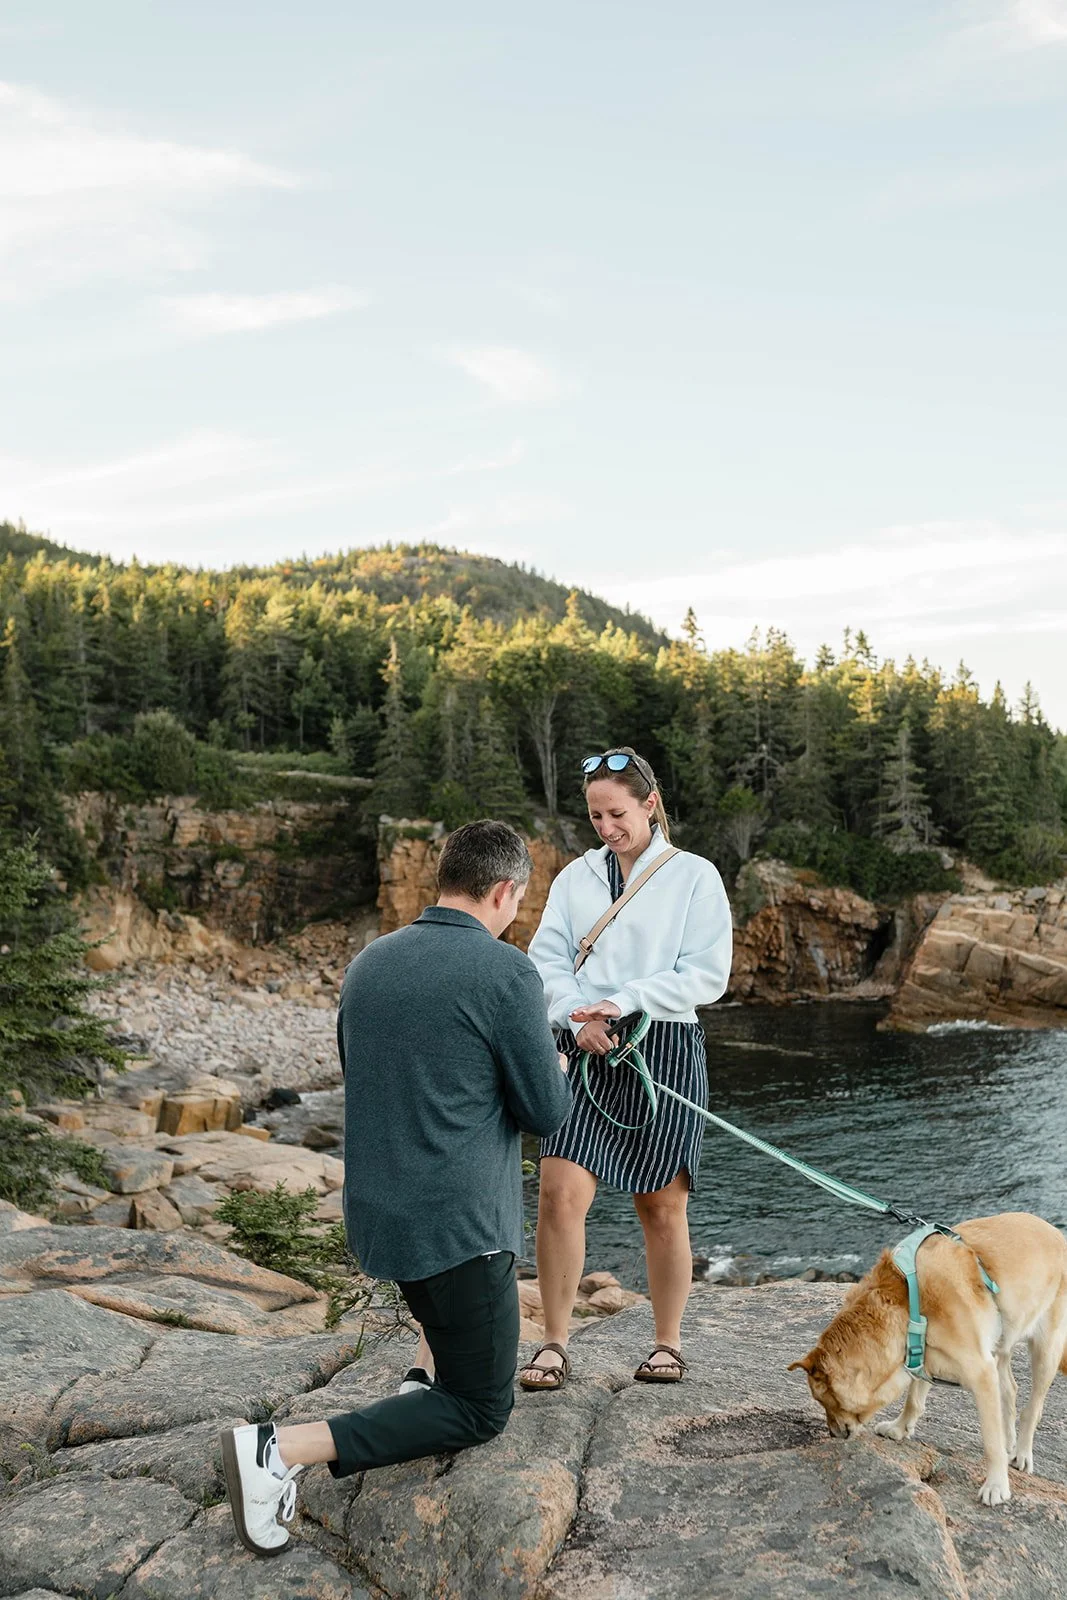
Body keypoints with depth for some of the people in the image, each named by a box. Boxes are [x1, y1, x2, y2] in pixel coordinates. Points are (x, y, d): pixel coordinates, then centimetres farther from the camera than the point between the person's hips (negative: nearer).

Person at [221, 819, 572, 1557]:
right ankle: (284, 1449, -6)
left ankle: (443, 1354, 35)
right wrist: (555, 1071, 12)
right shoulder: (508, 973, -17)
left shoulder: (368, 962, 3)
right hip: (459, 1222, -8)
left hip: (375, 1213, 8)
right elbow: (547, 1113, -10)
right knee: (480, 1409, 8)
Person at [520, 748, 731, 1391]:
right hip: (586, 1050, 3)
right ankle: (555, 1344, 7)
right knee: (561, 1195, -8)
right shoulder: (576, 877, 11)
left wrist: (624, 1001, -13)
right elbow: (547, 959, 7)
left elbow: (707, 974, -5)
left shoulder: (694, 875, 1)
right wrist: (578, 1018, -11)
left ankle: (668, 1344, 25)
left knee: (663, 1209, 7)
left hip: (665, 1051, -2)